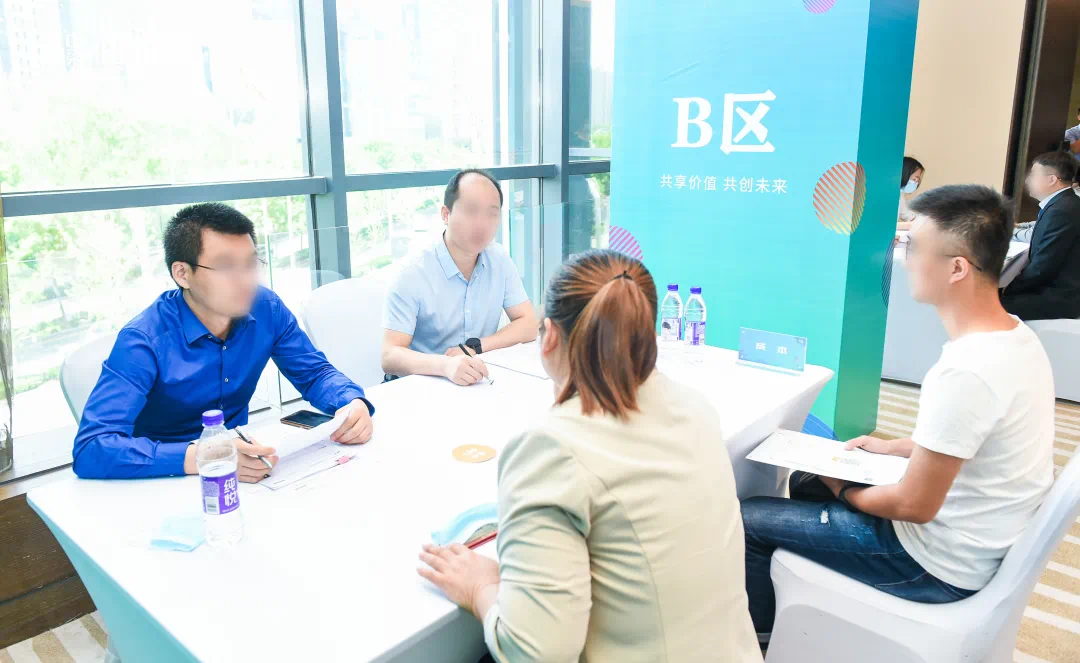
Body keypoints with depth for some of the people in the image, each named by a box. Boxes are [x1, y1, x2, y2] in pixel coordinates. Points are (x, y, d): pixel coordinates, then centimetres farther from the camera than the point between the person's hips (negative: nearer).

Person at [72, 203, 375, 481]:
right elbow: (90, 449, -29)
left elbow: (314, 372, 2)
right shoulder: (144, 341, -21)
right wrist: (197, 457, -43)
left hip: (240, 466, 5)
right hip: (168, 481, -4)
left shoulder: (266, 309, -9)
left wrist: (353, 402, -20)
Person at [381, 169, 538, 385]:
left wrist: (475, 347, -14)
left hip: (480, 385, 4)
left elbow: (528, 324, 1)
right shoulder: (412, 277, -15)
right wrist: (445, 365, -38)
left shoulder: (499, 260, 1)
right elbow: (390, 357, -20)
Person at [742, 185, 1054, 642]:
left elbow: (914, 506, -25)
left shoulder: (964, 372, -33)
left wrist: (844, 492, -7)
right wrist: (894, 447, 12)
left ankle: (760, 637, 23)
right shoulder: (1017, 337, -3)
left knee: (743, 521, -4)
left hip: (939, 564, -9)